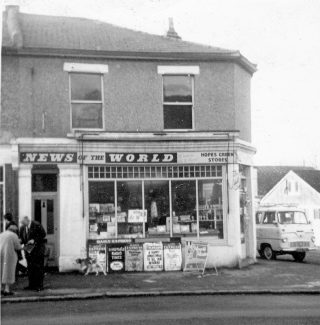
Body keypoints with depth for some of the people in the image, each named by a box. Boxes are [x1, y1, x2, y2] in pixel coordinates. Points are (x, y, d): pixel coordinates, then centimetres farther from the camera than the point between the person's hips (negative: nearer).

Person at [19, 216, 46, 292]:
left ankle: (39, 285, 1)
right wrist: (20, 241, -9)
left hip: (38, 249, -6)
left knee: (39, 268, -4)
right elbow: (22, 238, 14)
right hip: (29, 250, 6)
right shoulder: (22, 228, 5)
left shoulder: (37, 225, -13)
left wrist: (34, 240, -19)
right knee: (30, 268, 8)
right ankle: (31, 285, 16)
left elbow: (43, 235, -11)